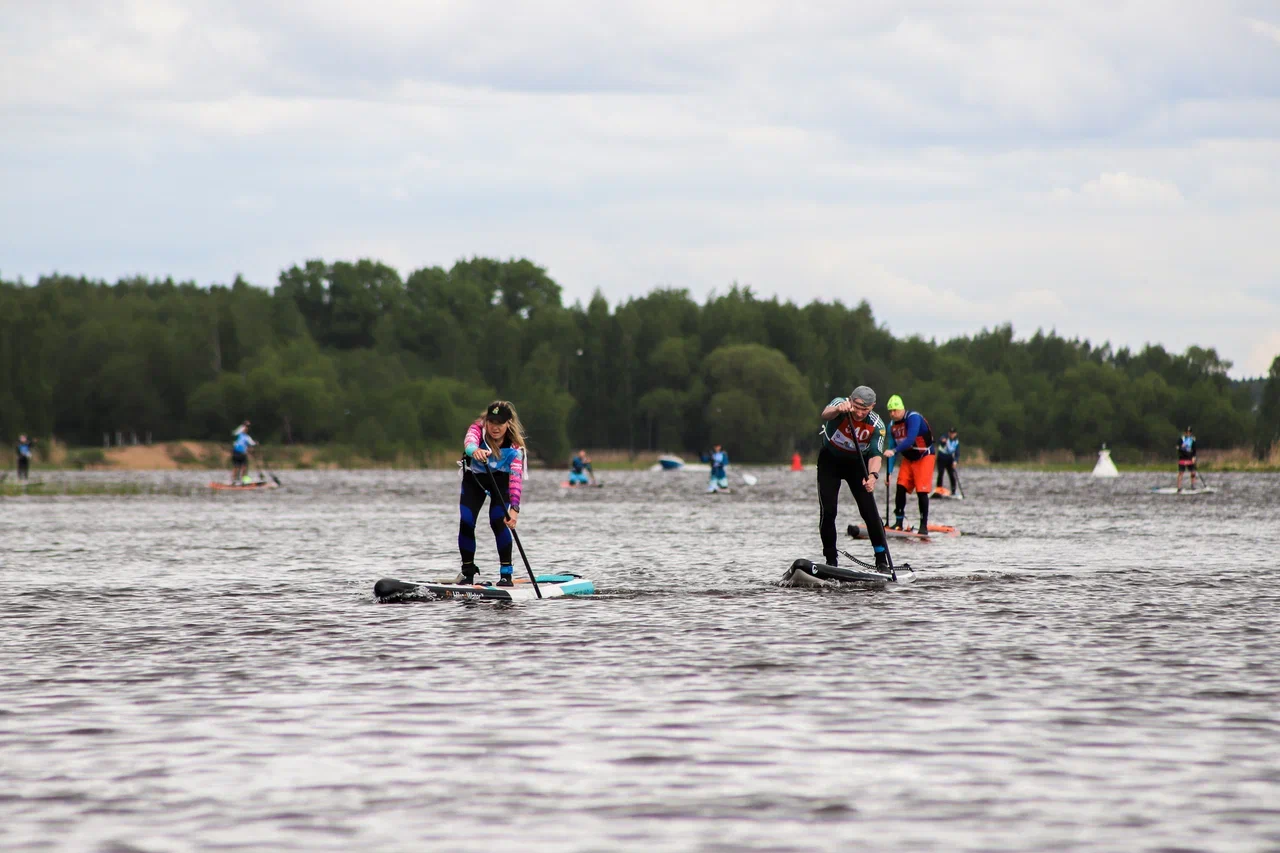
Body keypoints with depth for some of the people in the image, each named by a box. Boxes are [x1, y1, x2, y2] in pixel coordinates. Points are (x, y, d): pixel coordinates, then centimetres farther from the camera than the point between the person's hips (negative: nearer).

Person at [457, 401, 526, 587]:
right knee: (466, 523, -11)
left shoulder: (515, 445, -28)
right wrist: (474, 451, -77)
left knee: (498, 521, -21)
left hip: (500, 480, -1)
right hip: (474, 479, 1)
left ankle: (506, 574, -12)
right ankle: (468, 572, 9)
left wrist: (514, 507, -52)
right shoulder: (477, 429, -28)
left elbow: (516, 477, -38)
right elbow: (469, 441, -52)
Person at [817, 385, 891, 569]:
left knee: (869, 510, -10)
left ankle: (882, 559, -3)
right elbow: (825, 415, -48)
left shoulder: (876, 425, -21)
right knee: (828, 511, -10)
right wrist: (838, 410, -72)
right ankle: (831, 561, 0)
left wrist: (872, 475, -48)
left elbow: (875, 455, -27)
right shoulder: (840, 404, -26)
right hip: (830, 461, -1)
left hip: (857, 463, 1)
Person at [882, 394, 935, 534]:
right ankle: (898, 523, 0)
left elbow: (910, 439, -36)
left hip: (924, 457, -7)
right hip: (908, 459, 7)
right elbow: (894, 445, 6)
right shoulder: (893, 425, 1)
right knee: (901, 488, -5)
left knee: (921, 491, -11)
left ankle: (924, 526, -5)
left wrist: (894, 451, -48)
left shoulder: (913, 418, -22)